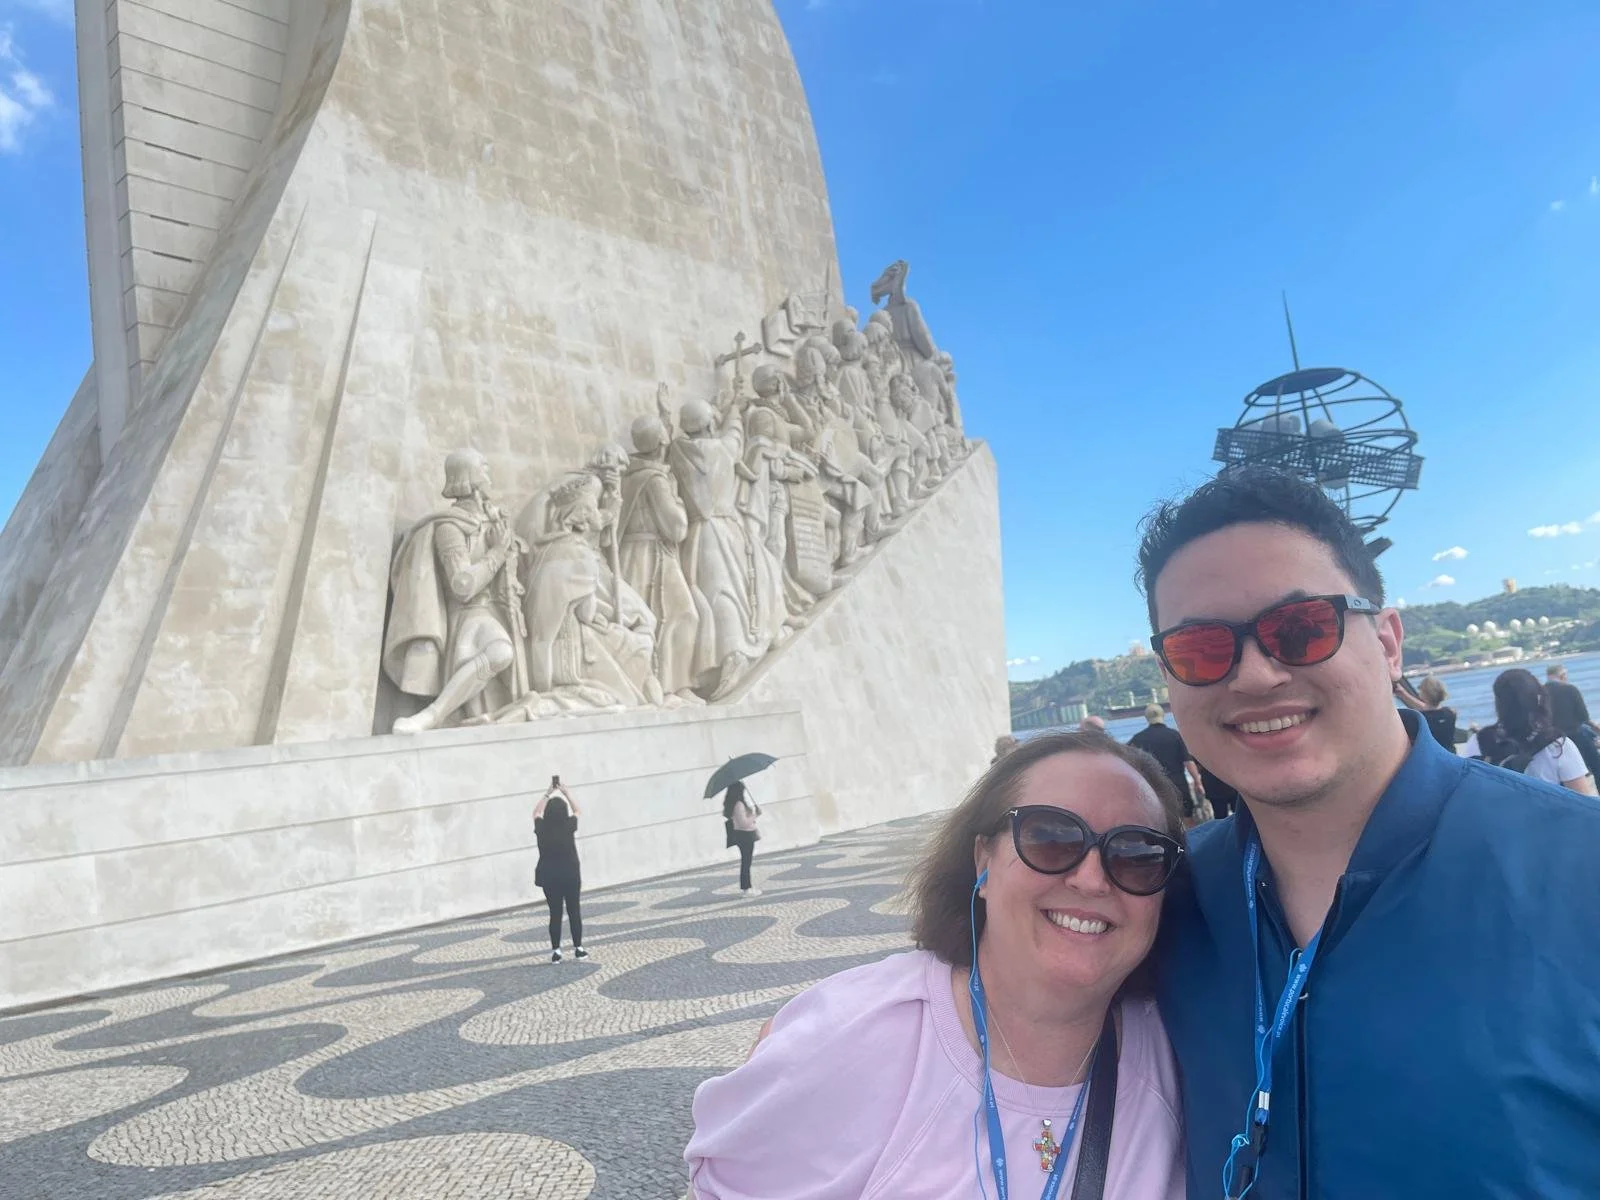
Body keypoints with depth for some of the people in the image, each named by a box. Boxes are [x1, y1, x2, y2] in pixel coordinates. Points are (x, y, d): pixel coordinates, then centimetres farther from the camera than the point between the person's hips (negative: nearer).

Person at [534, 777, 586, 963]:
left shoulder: (542, 829, -9)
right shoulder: (569, 827, -12)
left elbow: (536, 813, 13)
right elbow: (576, 810, 8)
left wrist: (548, 794, 14)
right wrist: (565, 792, 10)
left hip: (549, 877, 1)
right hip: (570, 875, -1)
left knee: (555, 913, 8)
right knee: (574, 911, 10)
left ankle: (556, 951, 9)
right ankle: (578, 948, 14)